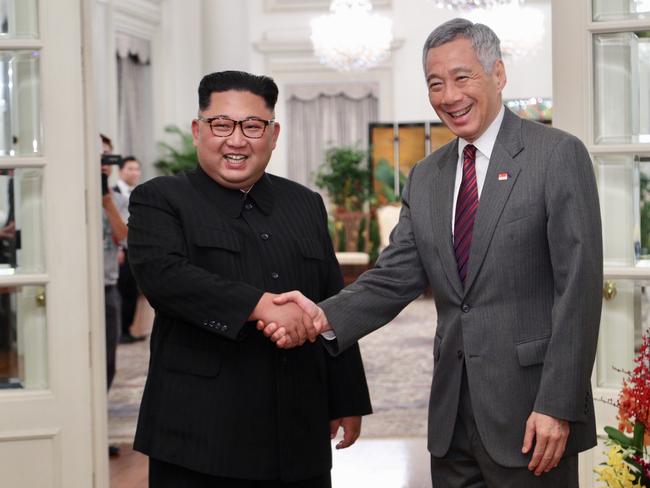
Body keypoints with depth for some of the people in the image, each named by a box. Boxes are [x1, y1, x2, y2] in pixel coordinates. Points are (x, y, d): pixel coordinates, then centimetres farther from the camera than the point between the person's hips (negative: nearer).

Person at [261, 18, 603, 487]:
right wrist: (326, 316, -14)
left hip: (529, 412, -5)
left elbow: (579, 285, -11)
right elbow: (396, 276, 5)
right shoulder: (426, 177, 12)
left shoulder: (558, 155, -6)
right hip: (451, 416, 5)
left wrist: (557, 406, -15)